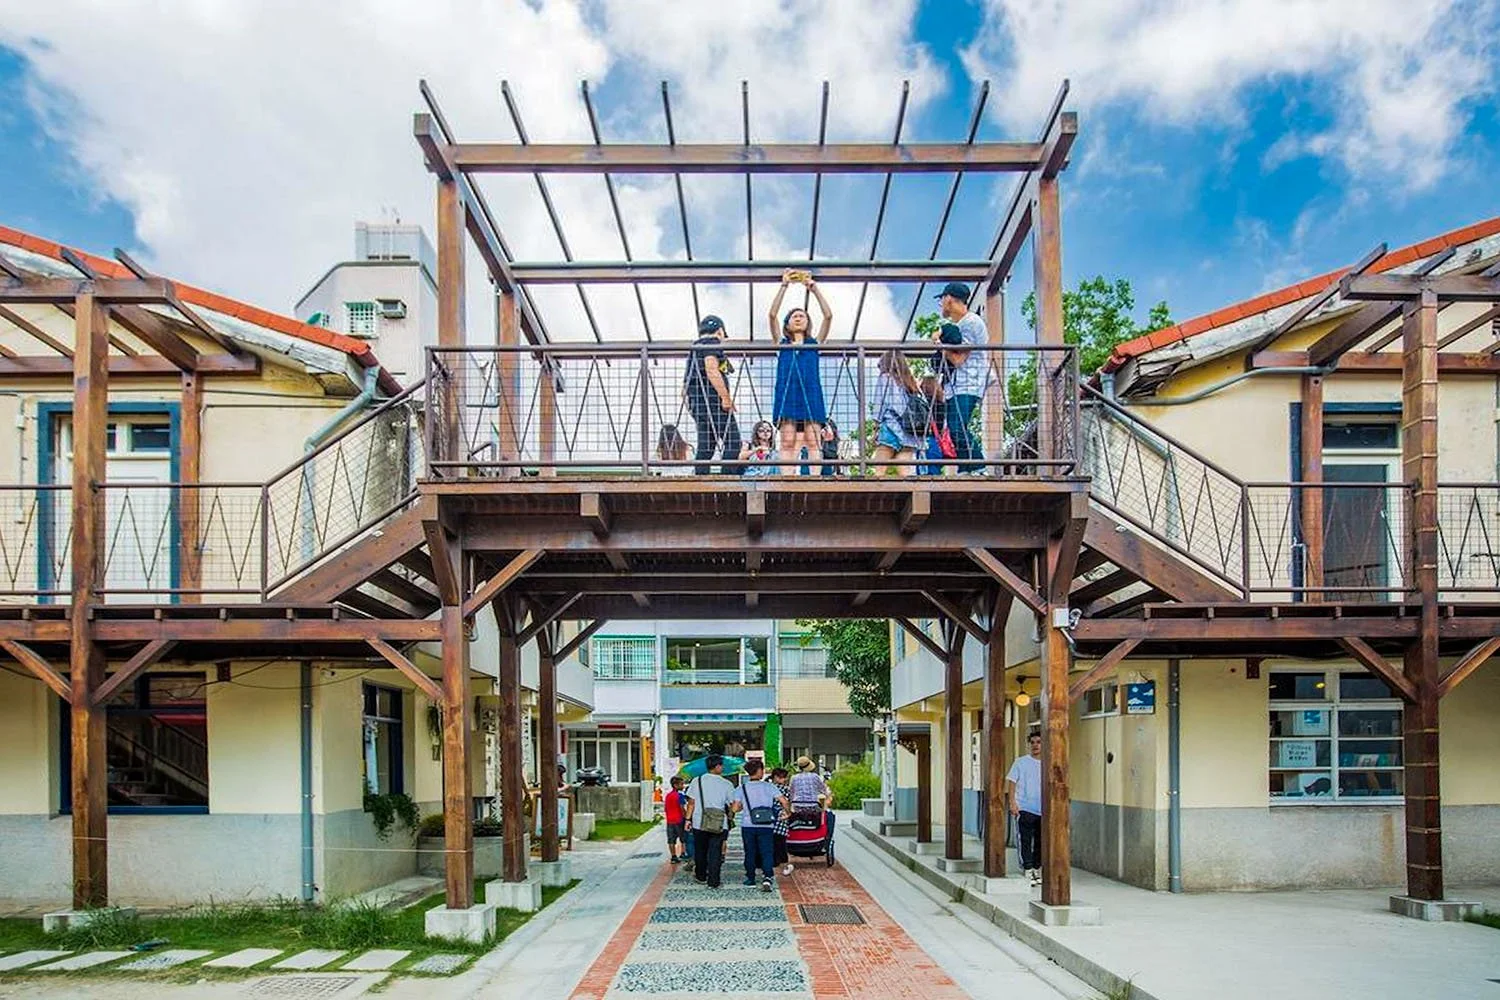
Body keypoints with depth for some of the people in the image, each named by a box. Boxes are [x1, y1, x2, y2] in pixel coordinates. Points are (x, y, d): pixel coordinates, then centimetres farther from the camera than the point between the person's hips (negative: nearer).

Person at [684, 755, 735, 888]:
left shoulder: (697, 781, -1)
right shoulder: (726, 784, -3)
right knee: (715, 852, 3)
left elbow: (691, 802, 0)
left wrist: (688, 819, 7)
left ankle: (701, 876, 33)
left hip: (699, 822, 2)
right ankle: (713, 881, 0)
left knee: (700, 850, 18)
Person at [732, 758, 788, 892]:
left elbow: (735, 808, -7)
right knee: (767, 853, 0)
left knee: (750, 853, 15)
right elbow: (784, 802, -6)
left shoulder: (741, 788, 1)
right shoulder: (768, 786, 0)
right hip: (766, 826, -1)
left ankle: (750, 878, 22)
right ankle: (767, 878, -17)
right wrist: (788, 812, 13)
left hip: (748, 826, 1)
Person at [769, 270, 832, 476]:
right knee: (788, 441, -8)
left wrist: (814, 289, 6)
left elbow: (828, 316, 9)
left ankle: (816, 477, -12)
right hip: (787, 393, 0)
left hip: (811, 393, 0)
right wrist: (784, 286, 3)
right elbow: (771, 315, 7)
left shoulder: (814, 343, 19)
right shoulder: (781, 343, 18)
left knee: (813, 441, -8)